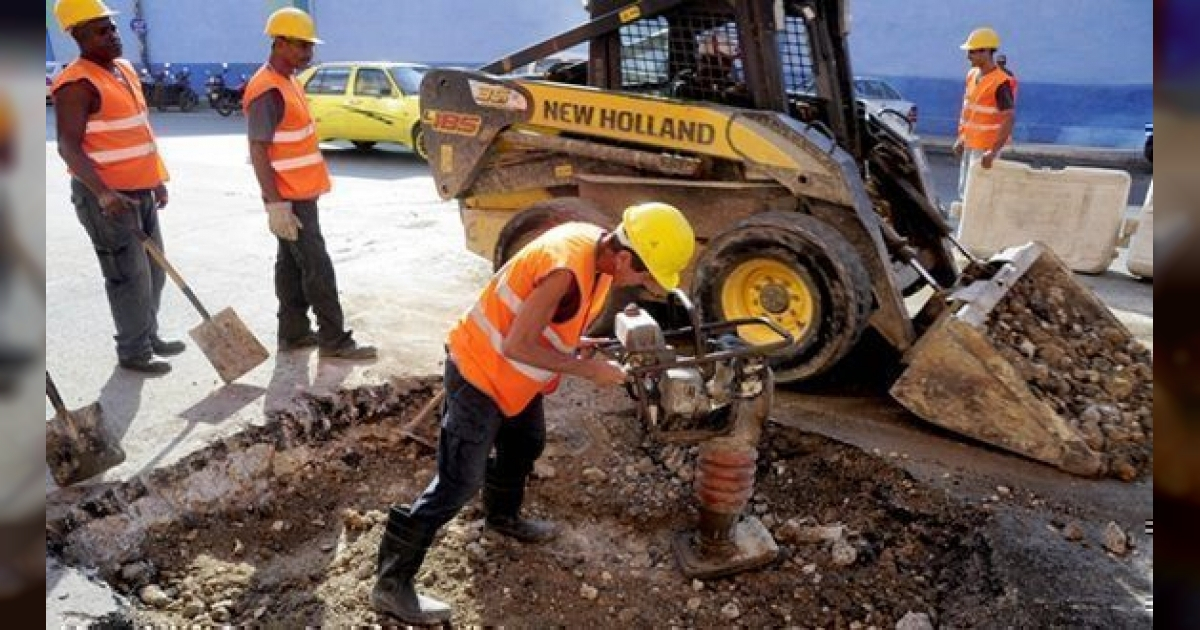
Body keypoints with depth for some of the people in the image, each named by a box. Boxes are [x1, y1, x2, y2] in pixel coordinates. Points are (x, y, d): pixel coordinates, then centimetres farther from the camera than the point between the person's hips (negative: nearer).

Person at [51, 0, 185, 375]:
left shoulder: (124, 69, 12)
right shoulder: (78, 84, -16)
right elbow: (69, 147, -22)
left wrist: (157, 179, 21)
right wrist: (103, 192, -34)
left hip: (140, 192, 9)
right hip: (106, 197, -9)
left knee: (153, 271, 16)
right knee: (129, 276, -2)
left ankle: (149, 337, 31)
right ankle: (133, 352, 11)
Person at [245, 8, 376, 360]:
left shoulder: (286, 82, 13)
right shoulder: (268, 91, -19)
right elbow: (258, 152, -21)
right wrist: (276, 204, -24)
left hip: (299, 193, 10)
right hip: (289, 199, -10)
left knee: (292, 265, 13)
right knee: (318, 268, -5)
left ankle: (293, 333, 21)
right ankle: (334, 341, 2)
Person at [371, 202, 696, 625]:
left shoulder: (596, 245, -6)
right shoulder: (566, 271, -35)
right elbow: (516, 346, -30)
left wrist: (583, 344, -1)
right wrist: (586, 368, -23)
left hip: (512, 374, 9)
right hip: (480, 373, -9)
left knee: (525, 445, 26)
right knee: (459, 482, -5)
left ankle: (502, 515, 53)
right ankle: (392, 581, 7)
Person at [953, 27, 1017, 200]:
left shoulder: (1001, 83, -20)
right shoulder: (972, 75, 6)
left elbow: (1008, 120, -23)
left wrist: (993, 152, -29)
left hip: (986, 148, -9)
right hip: (970, 145, 9)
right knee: (964, 191, 16)